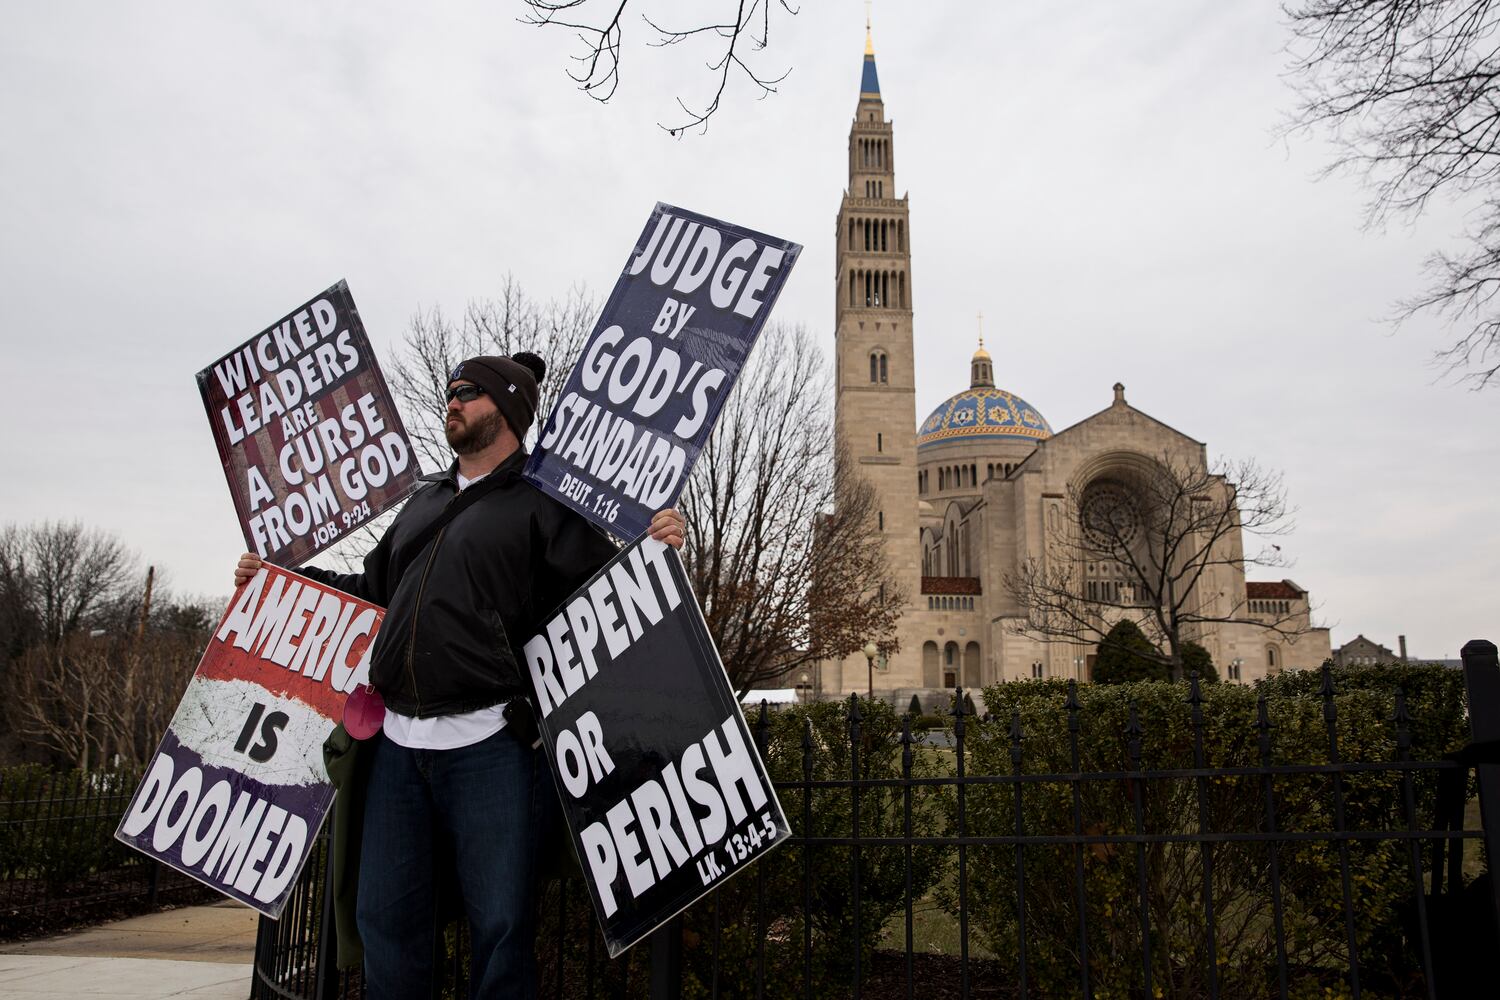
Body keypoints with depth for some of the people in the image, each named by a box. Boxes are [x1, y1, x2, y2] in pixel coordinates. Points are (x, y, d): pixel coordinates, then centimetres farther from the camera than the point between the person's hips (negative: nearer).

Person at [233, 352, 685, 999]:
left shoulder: (544, 502, 1)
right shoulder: (424, 500, 23)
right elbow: (376, 588, 32)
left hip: (490, 742, -7)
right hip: (399, 742, 7)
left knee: (499, 924, 0)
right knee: (385, 916, 12)